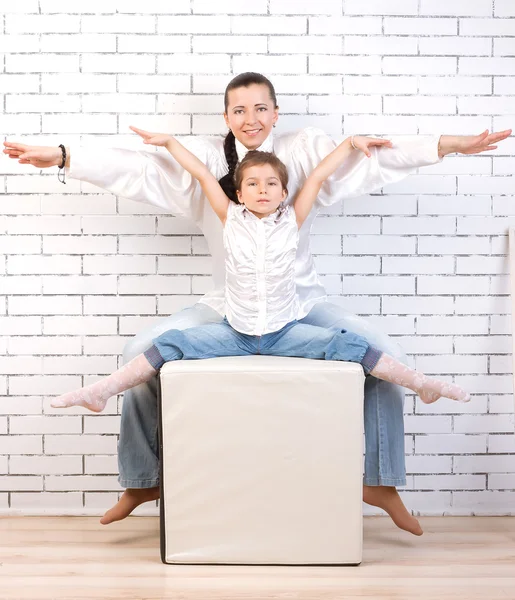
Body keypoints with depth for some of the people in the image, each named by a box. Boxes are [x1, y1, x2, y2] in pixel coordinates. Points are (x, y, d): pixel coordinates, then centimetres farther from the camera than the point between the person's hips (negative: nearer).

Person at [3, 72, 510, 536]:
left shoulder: (306, 152, 0)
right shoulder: (205, 160, 2)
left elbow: (375, 158, -6)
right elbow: (133, 168, -1)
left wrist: (447, 144, -17)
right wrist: (60, 156, -9)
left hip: (300, 301, 0)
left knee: (385, 355, -16)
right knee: (140, 351, -13)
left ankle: (381, 483, 3)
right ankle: (142, 481, 7)